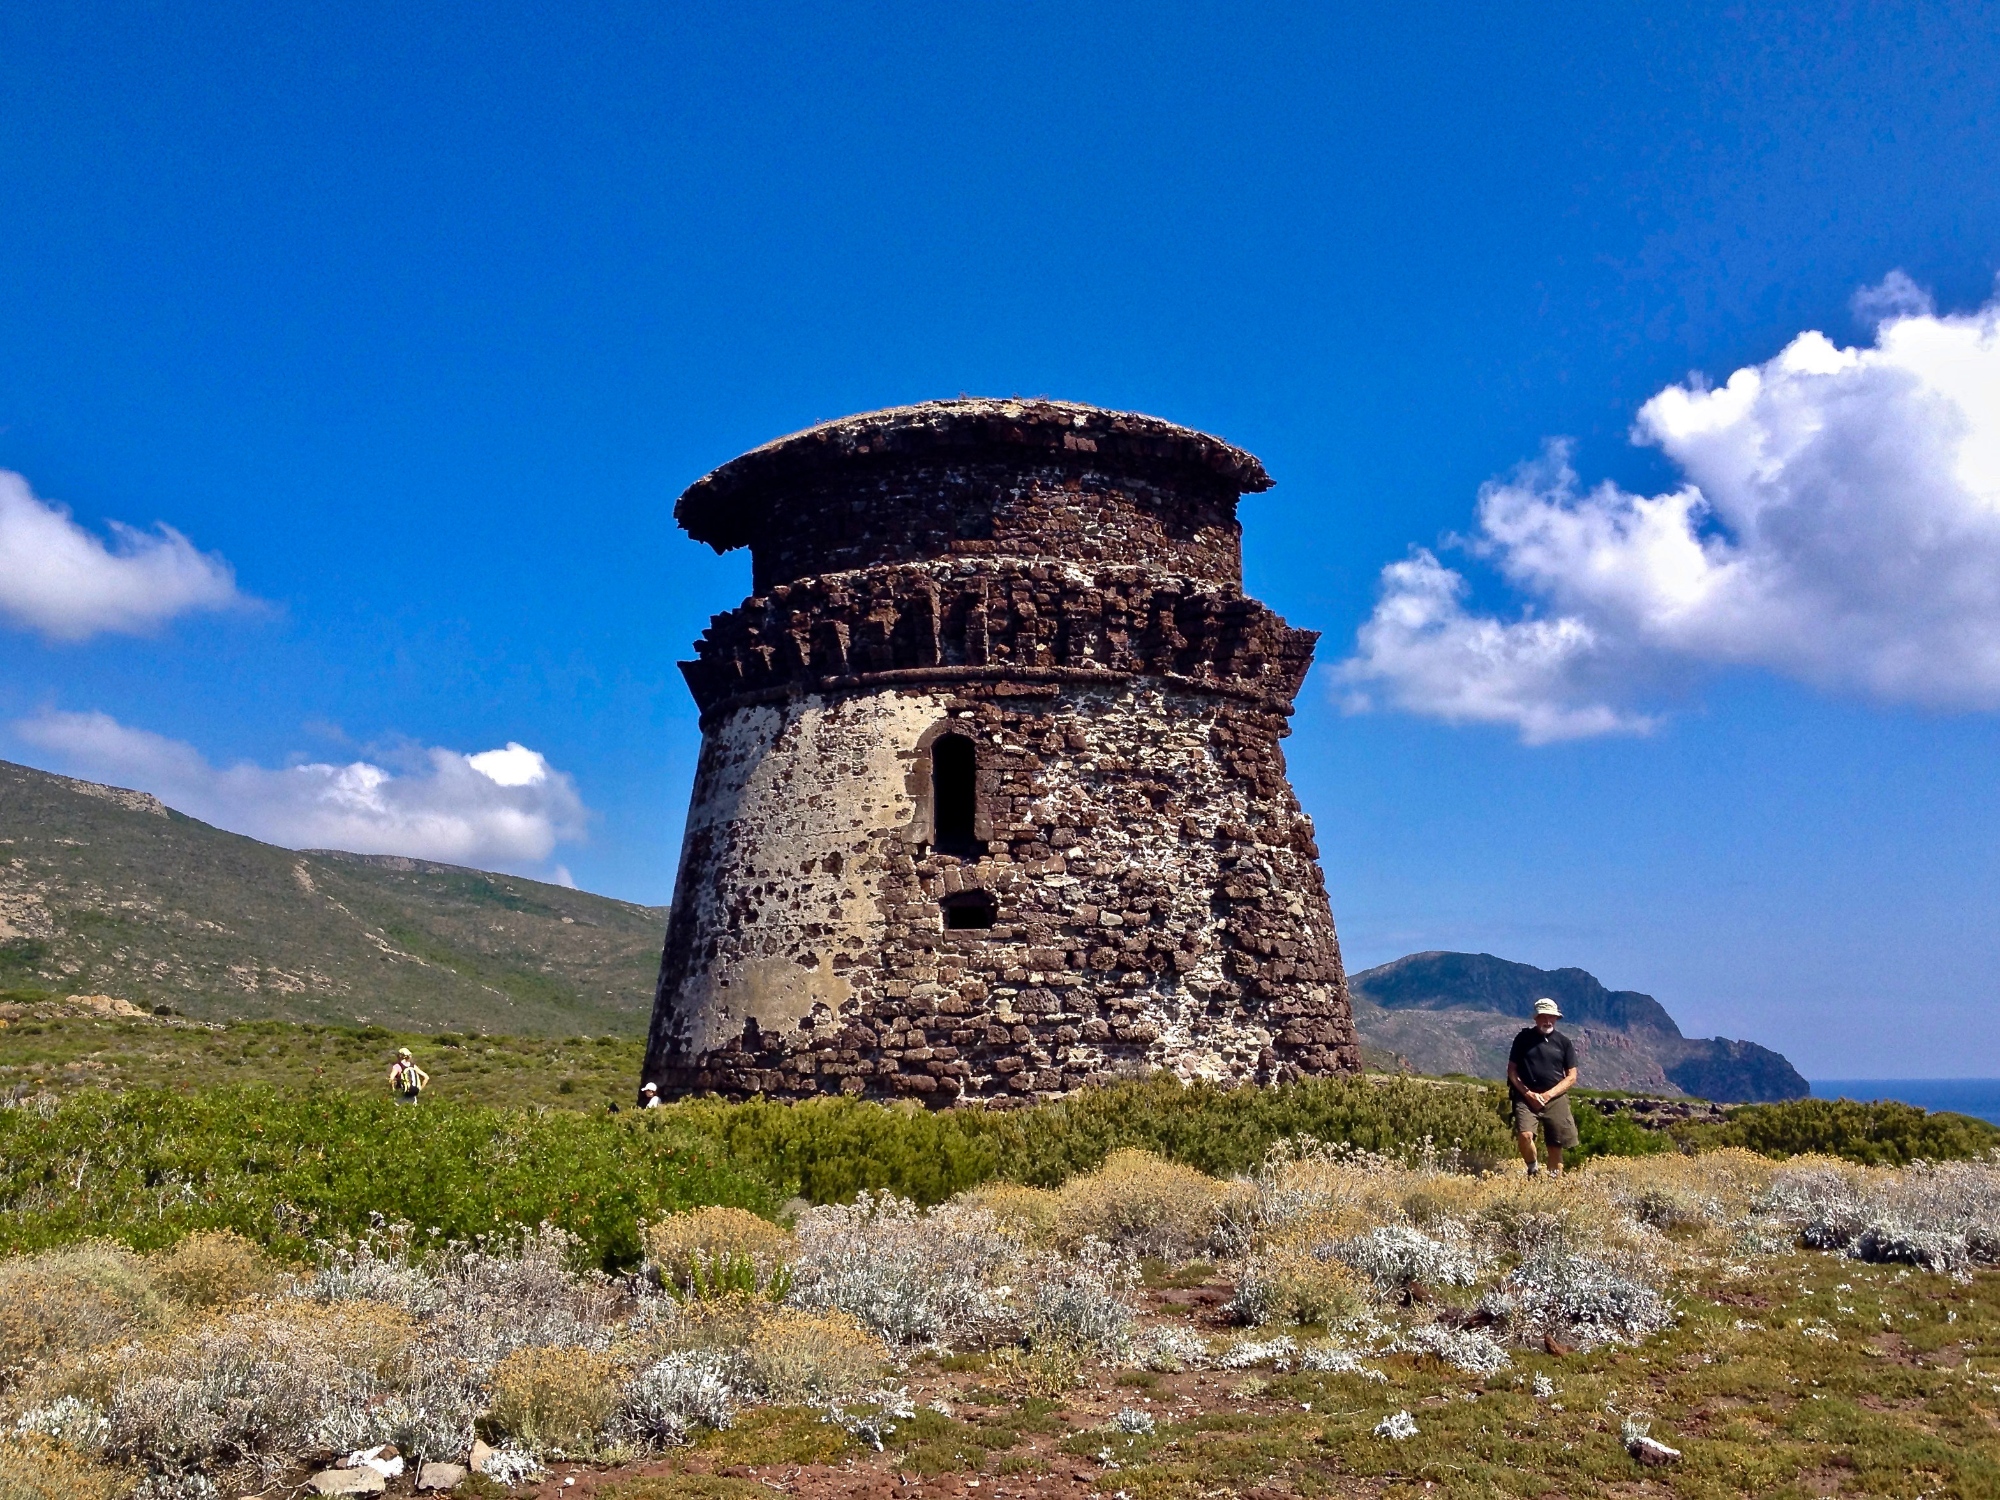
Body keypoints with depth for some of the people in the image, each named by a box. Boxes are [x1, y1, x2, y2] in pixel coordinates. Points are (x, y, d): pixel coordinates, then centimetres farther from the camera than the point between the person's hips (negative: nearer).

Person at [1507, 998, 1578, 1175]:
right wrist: (1528, 1093, -9)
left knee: (1556, 1148, 1)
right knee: (1524, 1135, -23)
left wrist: (1548, 1094, -7)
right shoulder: (1523, 1039, 4)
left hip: (1555, 1099, 1)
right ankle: (1533, 1169, 3)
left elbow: (1571, 1077, 6)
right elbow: (1512, 1070, 5)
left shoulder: (1564, 1042, 6)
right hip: (1526, 1097, -1)